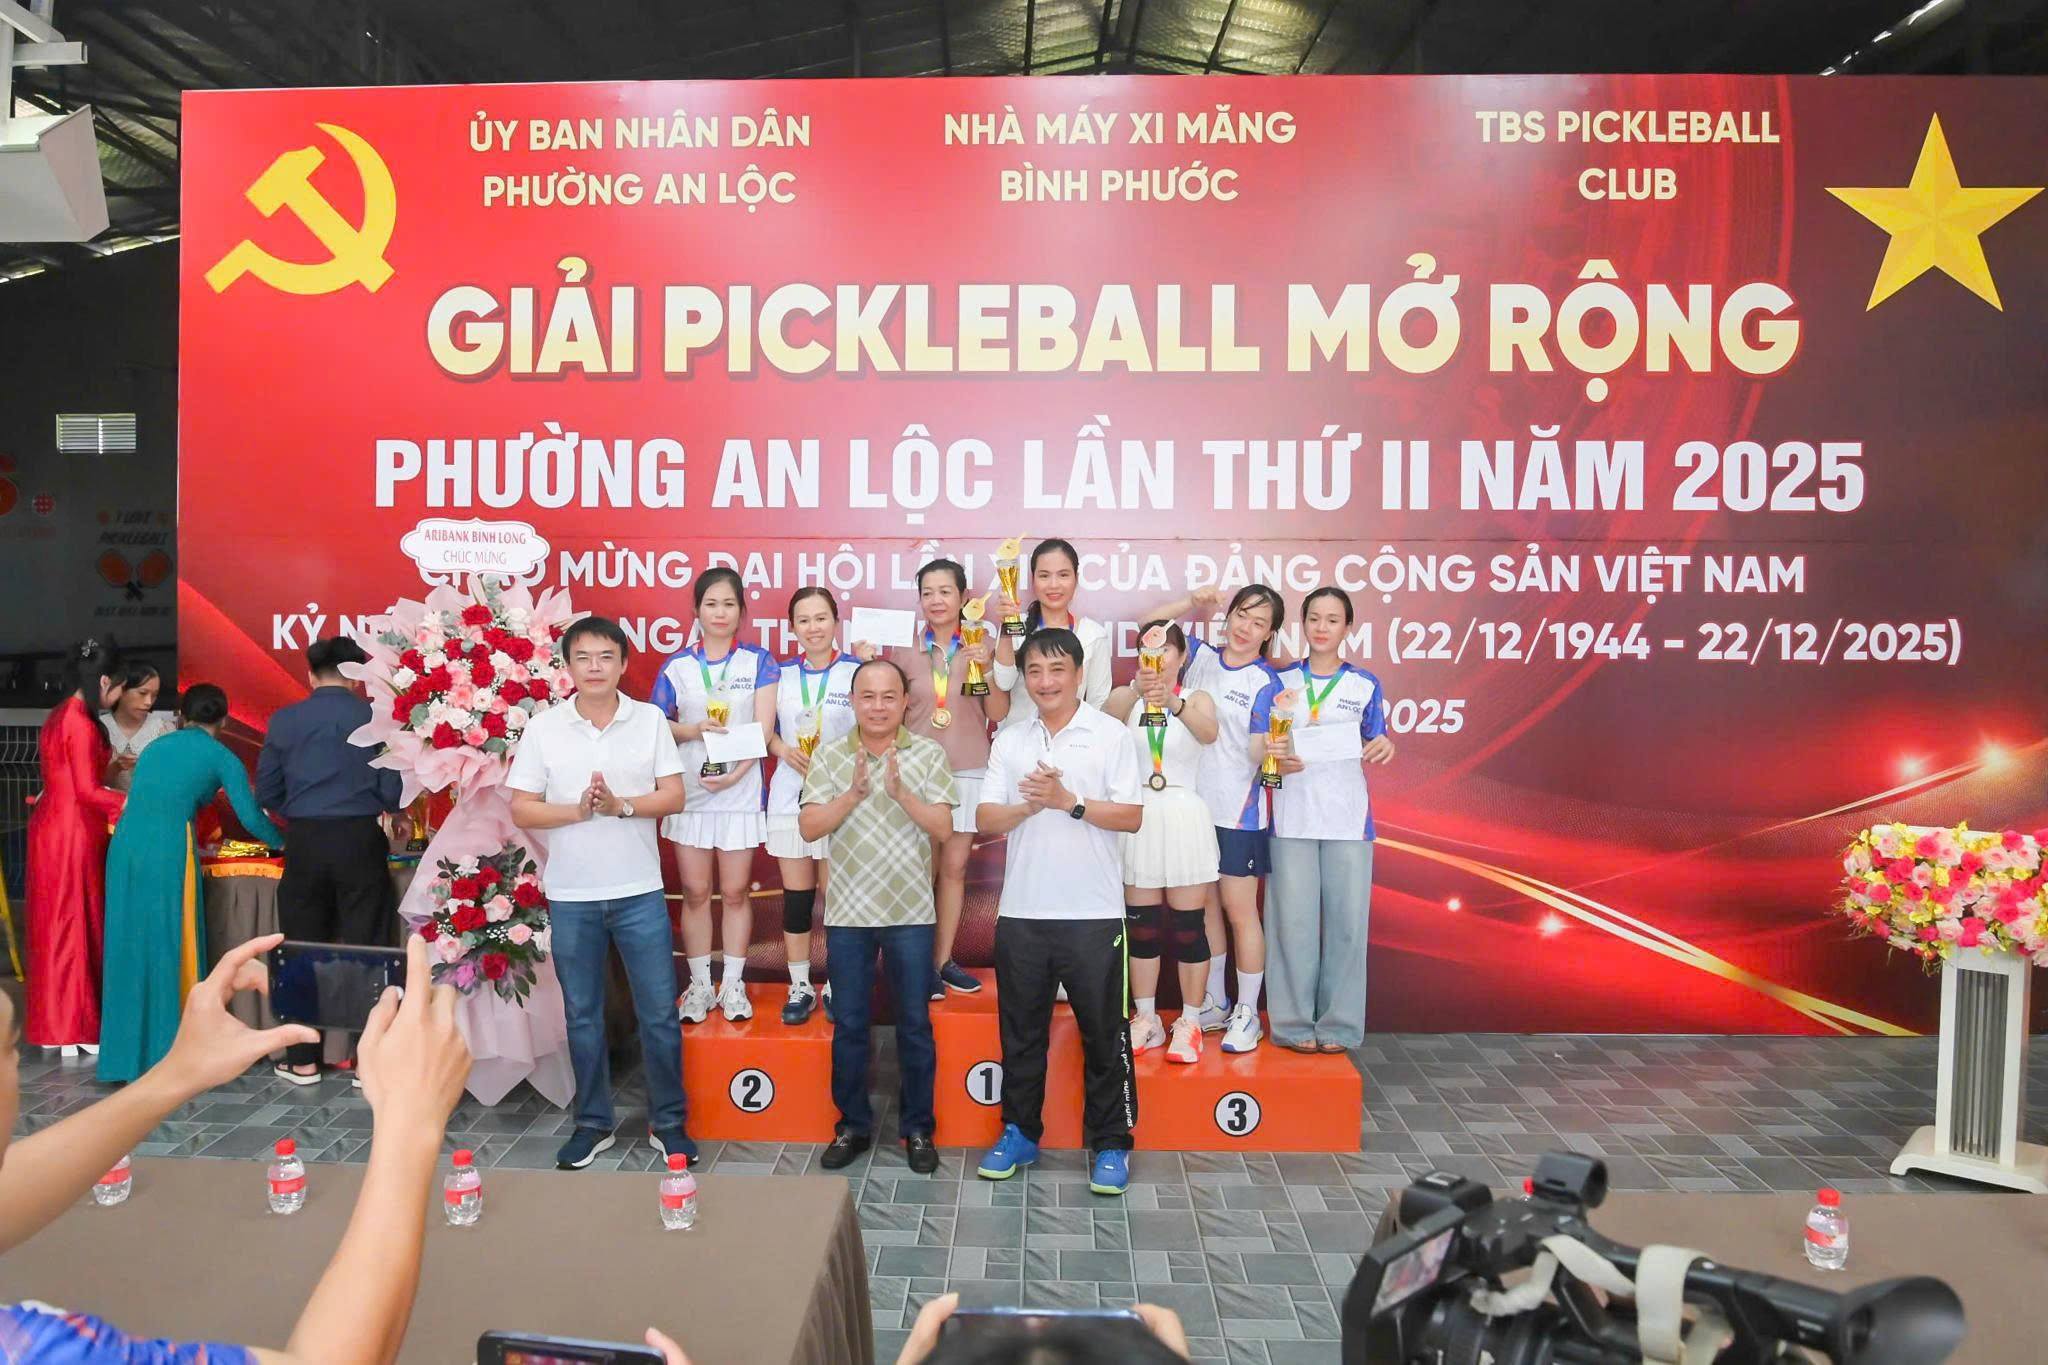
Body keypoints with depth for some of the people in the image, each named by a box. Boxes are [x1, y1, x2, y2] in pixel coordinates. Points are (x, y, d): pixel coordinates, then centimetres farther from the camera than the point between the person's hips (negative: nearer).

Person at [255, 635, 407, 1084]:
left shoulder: (284, 720, 2)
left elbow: (267, 792, 5)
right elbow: (393, 793, -6)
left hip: (304, 844, 2)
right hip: (360, 841, -2)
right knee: (366, 949, 5)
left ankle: (303, 1060, 21)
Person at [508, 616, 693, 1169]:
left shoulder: (651, 720, 0)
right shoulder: (542, 728, -1)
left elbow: (673, 796, -3)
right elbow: (521, 811, -2)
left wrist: (621, 805, -19)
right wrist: (578, 811, -18)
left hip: (640, 893, 0)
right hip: (571, 897, 1)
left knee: (660, 1015, 4)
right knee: (582, 1017, 12)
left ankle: (668, 1123, 20)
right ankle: (593, 1124, 28)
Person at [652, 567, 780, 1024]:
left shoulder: (758, 662, 1)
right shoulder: (677, 666, 5)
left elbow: (763, 727, -6)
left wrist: (736, 774, -18)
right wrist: (693, 730, -15)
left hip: (740, 792, -1)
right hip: (689, 792, 1)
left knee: (735, 891, 5)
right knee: (695, 892, 7)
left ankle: (733, 985, 18)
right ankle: (699, 985, 19)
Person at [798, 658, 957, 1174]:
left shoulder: (928, 755, -1)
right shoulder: (829, 756, 2)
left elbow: (943, 827, -8)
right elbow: (810, 827, -5)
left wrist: (900, 790, -20)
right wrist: (854, 792, -18)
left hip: (910, 912, -1)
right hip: (847, 912, 1)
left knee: (915, 1025, 8)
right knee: (849, 1025, 10)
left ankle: (918, 1129, 22)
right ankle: (853, 1126, 26)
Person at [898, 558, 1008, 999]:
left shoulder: (981, 647, 2)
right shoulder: (906, 649, 1)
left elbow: (999, 714, -3)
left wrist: (987, 668, -16)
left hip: (967, 769, 1)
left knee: (955, 867, 8)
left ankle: (944, 959, 21)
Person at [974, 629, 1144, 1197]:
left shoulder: (1112, 735, -1)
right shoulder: (1009, 741, 8)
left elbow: (1132, 816, -6)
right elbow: (986, 819, 2)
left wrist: (1070, 801, -18)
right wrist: (1028, 805, -17)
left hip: (1093, 913, -3)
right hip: (1021, 912, 3)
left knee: (1103, 1034, 6)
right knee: (1020, 1031, 13)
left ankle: (1110, 1144, 19)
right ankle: (1019, 1133, 28)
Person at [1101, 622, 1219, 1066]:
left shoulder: (1196, 700, 1)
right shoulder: (1125, 697, 4)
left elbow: (1208, 733, -22)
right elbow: (1108, 715, -20)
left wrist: (1174, 702, -42)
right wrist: (1137, 691, -41)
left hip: (1183, 817, -1)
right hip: (1137, 818, 2)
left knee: (1187, 926, 3)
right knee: (1141, 925, 9)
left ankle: (1190, 1023, 16)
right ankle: (1146, 1020, 22)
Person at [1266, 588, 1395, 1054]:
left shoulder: (1365, 685, 7)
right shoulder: (1281, 680, 7)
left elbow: (1371, 751, 9)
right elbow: (1266, 749, 7)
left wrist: (1383, 749, -14)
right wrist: (1279, 762, -16)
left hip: (1347, 818, 0)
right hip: (1292, 814, 0)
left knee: (1346, 919, 1)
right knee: (1293, 919, 0)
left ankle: (1338, 1024, 14)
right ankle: (1294, 1022, 11)